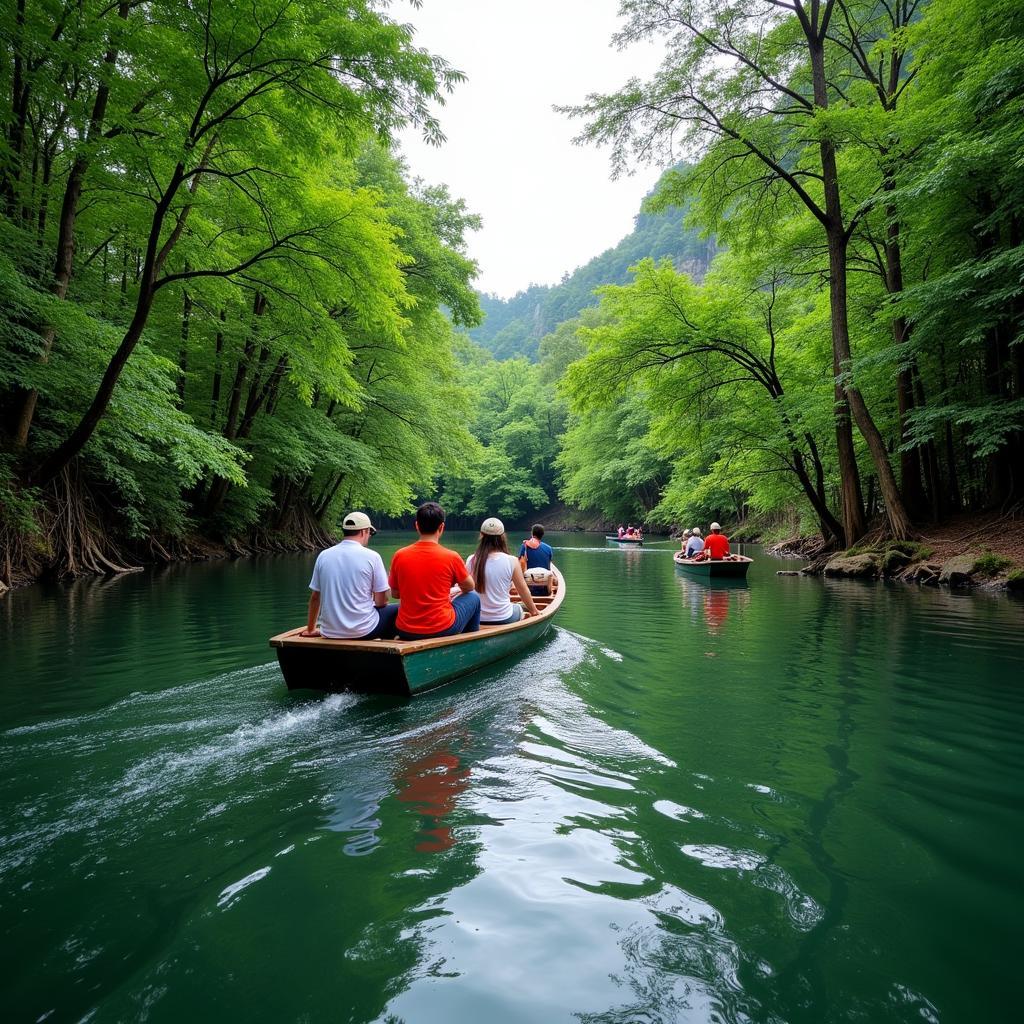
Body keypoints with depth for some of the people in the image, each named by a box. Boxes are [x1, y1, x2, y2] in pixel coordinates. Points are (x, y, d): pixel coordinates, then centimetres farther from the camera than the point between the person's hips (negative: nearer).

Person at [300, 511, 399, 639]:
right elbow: (381, 601, -9)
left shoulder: (323, 556, 2)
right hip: (363, 631, -5)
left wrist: (310, 630, 22)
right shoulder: (372, 556, -9)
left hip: (330, 632, 5)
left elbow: (315, 598, 9)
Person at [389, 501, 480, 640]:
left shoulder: (399, 555, -6)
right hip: (442, 630, -3)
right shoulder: (451, 557, -13)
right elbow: (470, 587, 6)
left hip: (406, 633, 3)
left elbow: (395, 593, 8)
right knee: (473, 598, 21)